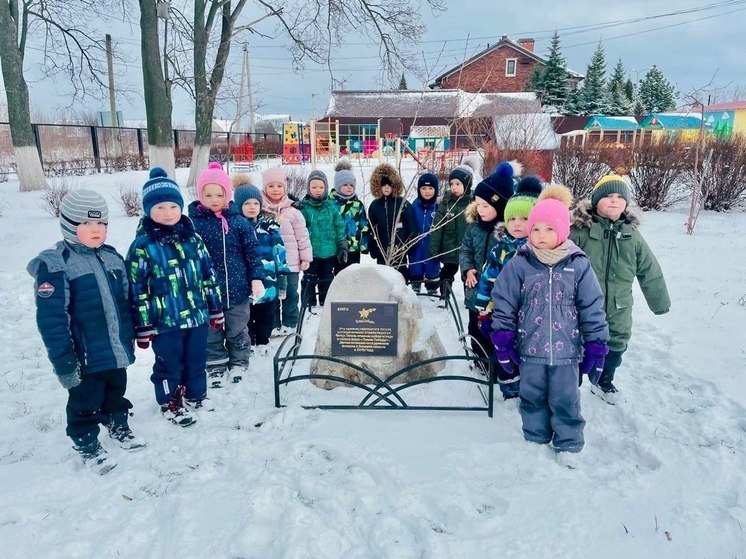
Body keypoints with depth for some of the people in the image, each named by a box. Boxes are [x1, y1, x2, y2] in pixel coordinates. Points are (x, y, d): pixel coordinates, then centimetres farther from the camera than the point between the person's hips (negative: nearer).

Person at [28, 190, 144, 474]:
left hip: (117, 349, 6)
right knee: (85, 402, 13)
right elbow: (50, 318, -20)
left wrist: (130, 336, 15)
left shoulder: (112, 256, 4)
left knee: (116, 391, 24)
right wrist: (62, 359, -21)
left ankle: (118, 425, 46)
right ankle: (87, 444, 32)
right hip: (84, 356, -6)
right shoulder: (54, 264, -17)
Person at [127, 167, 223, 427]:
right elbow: (137, 290, -9)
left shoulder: (192, 238, 3)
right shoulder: (142, 246, -11)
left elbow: (208, 275, 9)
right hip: (164, 321, -4)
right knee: (169, 364, 11)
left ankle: (196, 395, 40)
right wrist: (143, 326, -9)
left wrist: (215, 308, 10)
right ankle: (170, 403, 31)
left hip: (197, 315, 5)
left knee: (197, 360, 19)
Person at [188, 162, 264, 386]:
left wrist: (256, 279, -6)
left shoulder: (239, 221, -3)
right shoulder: (193, 223, -6)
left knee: (238, 330, 16)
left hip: (237, 288, 0)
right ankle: (216, 367, 31)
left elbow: (252, 252, 0)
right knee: (211, 333, 14)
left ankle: (239, 363, 36)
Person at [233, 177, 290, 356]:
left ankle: (262, 342, 32)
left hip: (268, 279, 2)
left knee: (266, 313, 15)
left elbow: (279, 250, 4)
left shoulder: (269, 223, 2)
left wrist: (282, 274, 2)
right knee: (246, 315, 11)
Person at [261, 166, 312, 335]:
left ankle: (289, 323, 22)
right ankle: (273, 324, 23)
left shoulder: (292, 212, -2)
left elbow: (302, 236, 1)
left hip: (290, 263, -1)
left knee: (290, 294, 9)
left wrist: (306, 258, 0)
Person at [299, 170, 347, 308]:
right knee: (309, 281, 8)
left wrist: (343, 247, 0)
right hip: (311, 253, -2)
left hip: (330, 252, 2)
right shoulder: (303, 207, -8)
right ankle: (308, 307, 20)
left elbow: (340, 228, 2)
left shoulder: (332, 206, -1)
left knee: (327, 281, 16)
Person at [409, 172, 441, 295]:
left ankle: (432, 293, 28)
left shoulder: (439, 207, -10)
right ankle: (414, 292, 35)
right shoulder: (414, 206, -5)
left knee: (432, 271, 11)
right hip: (416, 247, 2)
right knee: (415, 271, 16)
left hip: (432, 248, -2)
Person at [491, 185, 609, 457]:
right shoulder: (518, 264, -5)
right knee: (533, 397, 16)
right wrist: (503, 343, -3)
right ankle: (535, 439, 35)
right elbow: (504, 306, -2)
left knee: (565, 400, 11)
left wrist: (596, 348, -1)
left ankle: (569, 444, 31)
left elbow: (592, 309, -1)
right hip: (530, 348, 1)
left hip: (566, 349, -1)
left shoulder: (578, 264, -5)